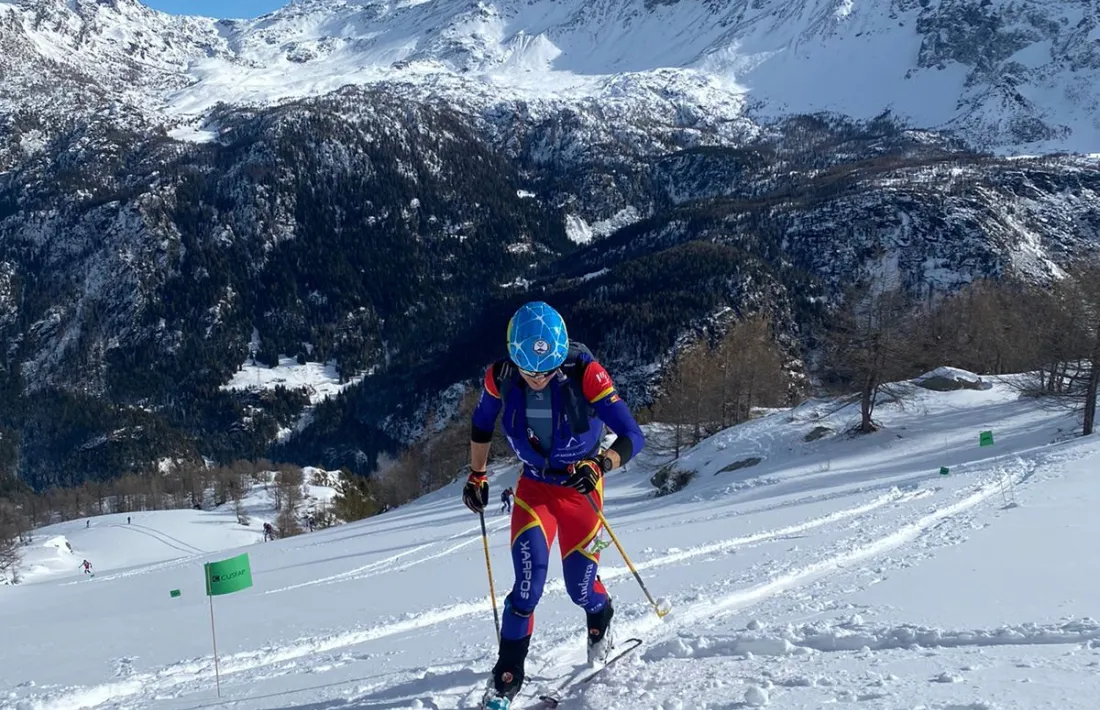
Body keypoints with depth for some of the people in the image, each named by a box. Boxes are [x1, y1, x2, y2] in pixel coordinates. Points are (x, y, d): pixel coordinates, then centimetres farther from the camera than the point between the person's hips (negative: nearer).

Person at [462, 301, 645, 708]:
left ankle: (601, 620, 42)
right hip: (534, 486, 1)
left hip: (581, 486, -1)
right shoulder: (500, 377, -18)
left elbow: (632, 437, -27)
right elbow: (481, 425, 4)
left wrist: (600, 464, -44)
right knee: (529, 578, -17)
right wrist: (476, 476, 10)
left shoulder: (585, 374, -27)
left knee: (580, 586, 4)